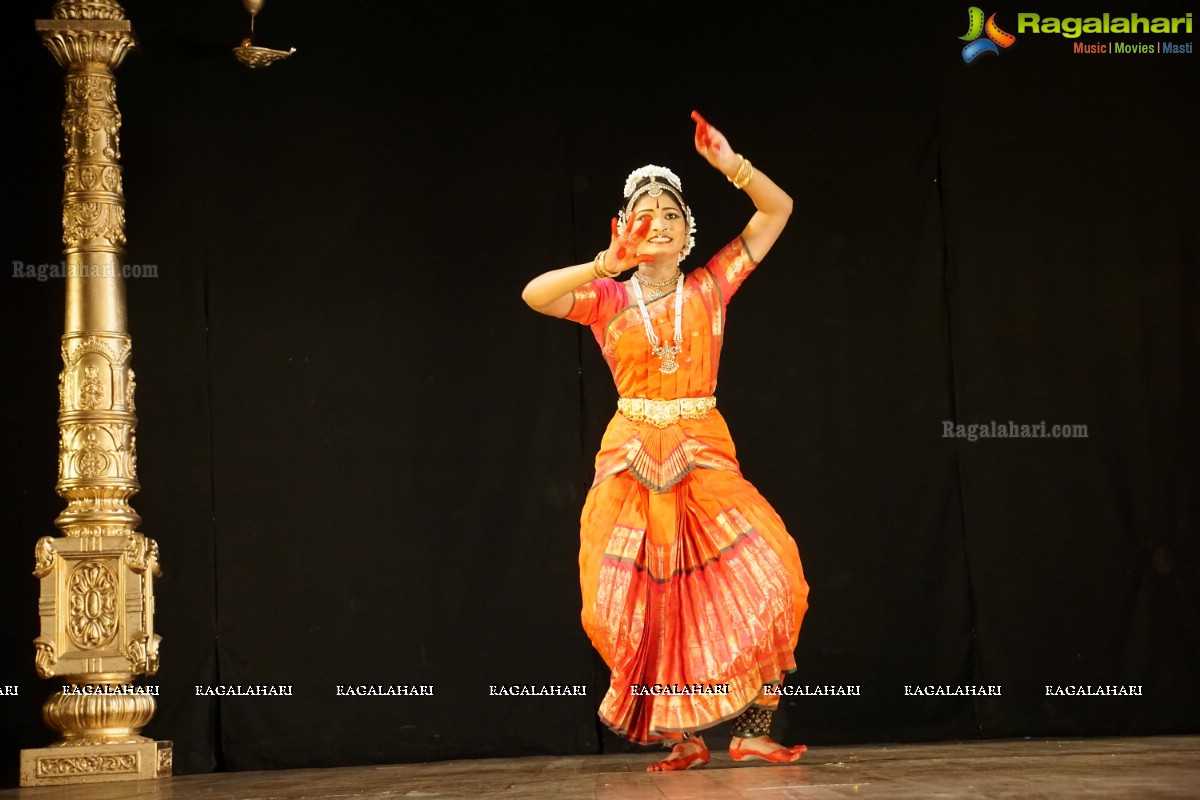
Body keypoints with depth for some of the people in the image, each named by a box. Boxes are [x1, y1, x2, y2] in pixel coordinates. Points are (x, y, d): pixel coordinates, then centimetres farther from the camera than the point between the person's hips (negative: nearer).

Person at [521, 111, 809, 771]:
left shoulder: (709, 288, 8)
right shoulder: (608, 298, 5)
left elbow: (778, 210, 7)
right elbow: (534, 294, -14)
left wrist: (729, 165, -8)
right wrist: (607, 265, -23)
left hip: (703, 460, 0)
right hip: (632, 463, 0)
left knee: (762, 582, -15)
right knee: (646, 607, -2)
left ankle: (751, 732, -7)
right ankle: (681, 736, 12)